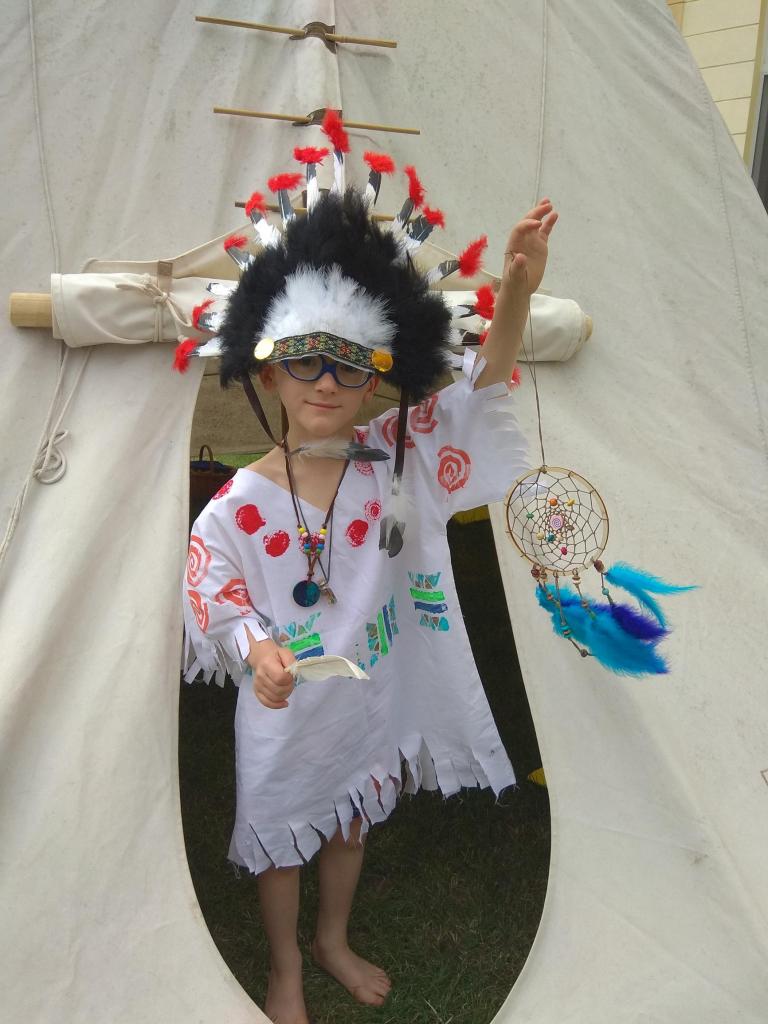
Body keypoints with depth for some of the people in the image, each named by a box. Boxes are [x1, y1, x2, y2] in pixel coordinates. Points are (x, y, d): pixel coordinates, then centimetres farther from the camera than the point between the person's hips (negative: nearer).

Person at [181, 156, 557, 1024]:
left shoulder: (396, 460, -14)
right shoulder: (236, 508, -20)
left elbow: (482, 391, -23)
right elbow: (220, 610, -11)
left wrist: (516, 291, -40)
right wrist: (259, 651, -33)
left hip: (375, 701, 3)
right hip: (286, 716, -3)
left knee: (349, 827, 26)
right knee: (281, 845, 19)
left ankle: (334, 940, 55)